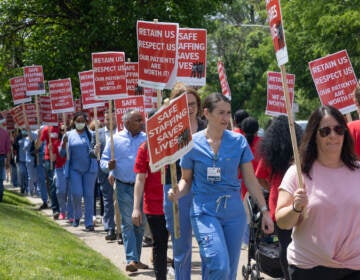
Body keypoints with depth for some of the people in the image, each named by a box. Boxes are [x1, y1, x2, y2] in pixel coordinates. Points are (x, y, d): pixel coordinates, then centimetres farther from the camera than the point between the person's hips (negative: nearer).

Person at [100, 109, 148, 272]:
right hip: (124, 187, -2)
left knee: (140, 223, 8)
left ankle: (136, 258, 19)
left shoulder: (147, 139, 5)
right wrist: (108, 166, -17)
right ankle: (131, 259, -9)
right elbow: (103, 161, 5)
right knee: (128, 223, -5)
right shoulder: (115, 139, 2)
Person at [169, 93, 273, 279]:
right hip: (205, 210, -3)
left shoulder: (238, 141, 2)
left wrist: (264, 211, 4)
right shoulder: (192, 143, -2)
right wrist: (178, 193, -14)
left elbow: (250, 180, 7)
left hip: (234, 210, 3)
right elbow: (186, 179, 8)